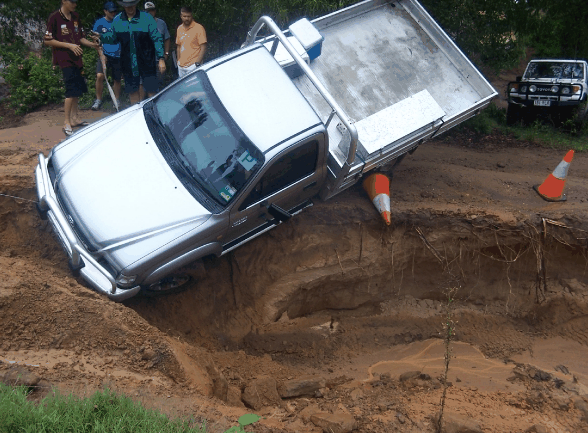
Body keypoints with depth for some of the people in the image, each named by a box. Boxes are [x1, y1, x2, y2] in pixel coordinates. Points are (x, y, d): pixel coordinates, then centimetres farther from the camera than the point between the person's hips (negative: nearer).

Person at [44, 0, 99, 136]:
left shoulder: (76, 17, 11)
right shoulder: (54, 18, -9)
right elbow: (47, 40, -10)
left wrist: (90, 44, 0)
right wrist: (69, 45, -17)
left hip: (76, 58, 7)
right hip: (64, 58, -7)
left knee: (78, 88, 12)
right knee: (72, 89, -13)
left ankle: (74, 117, 26)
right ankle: (66, 122, -5)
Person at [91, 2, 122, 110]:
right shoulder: (99, 23, 1)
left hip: (117, 56, 2)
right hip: (105, 55, -2)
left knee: (117, 80, 8)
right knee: (100, 75, -19)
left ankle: (117, 102, 24)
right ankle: (98, 100, -5)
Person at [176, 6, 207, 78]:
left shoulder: (198, 28, -7)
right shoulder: (179, 29, 12)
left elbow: (203, 48, -10)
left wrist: (197, 64, -17)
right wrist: (178, 62, 13)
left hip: (193, 66, -6)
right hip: (181, 66, 6)